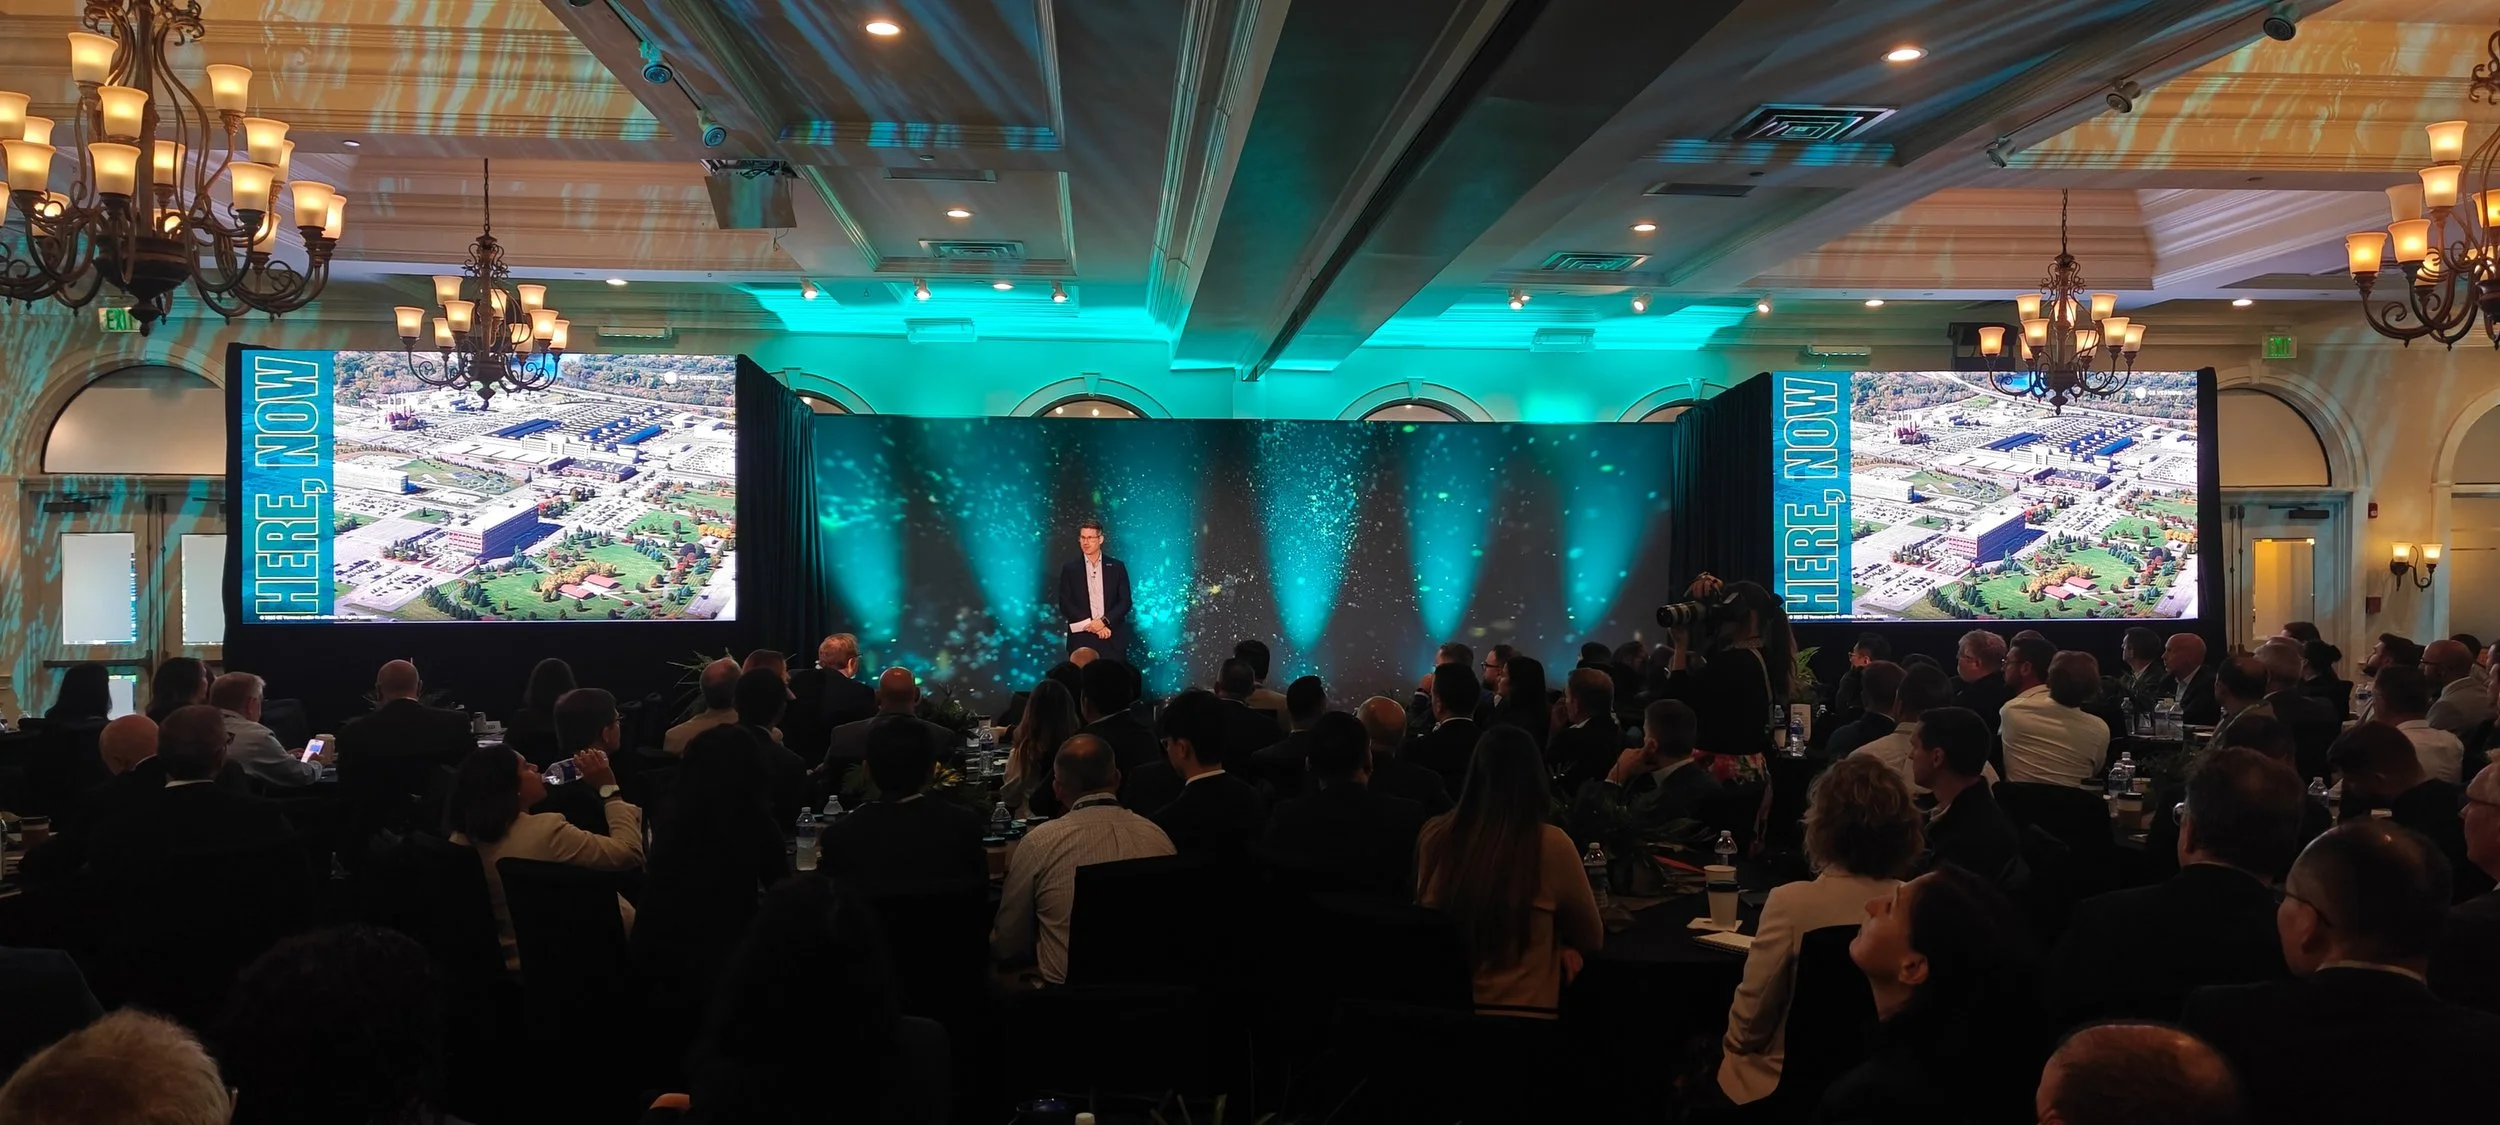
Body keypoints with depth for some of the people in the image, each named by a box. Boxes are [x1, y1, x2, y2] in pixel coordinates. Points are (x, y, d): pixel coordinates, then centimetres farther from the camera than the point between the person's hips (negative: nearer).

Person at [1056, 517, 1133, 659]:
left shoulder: (1117, 567, 7)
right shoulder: (1070, 569, 6)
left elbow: (1125, 601, 3)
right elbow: (1065, 604, 0)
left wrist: (1104, 621, -11)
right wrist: (1091, 625, -10)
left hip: (1112, 641, 1)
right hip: (1082, 641, 0)